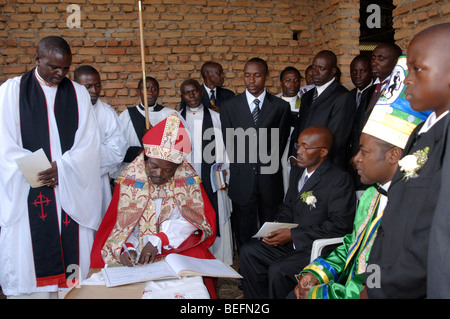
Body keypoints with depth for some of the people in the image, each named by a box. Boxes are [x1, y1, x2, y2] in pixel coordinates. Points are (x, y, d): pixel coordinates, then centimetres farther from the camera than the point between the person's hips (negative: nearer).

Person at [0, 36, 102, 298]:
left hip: (72, 192, 1)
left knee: (74, 252, 2)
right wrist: (37, 170, -14)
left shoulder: (79, 93, 9)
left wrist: (62, 167, -14)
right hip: (28, 193, -1)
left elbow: (88, 142, 2)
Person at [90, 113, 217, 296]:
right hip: (136, 249, 0)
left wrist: (158, 240, -20)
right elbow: (124, 222, 0)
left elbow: (189, 221, -7)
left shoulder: (187, 179, -1)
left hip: (178, 248, 1)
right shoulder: (130, 179, 1)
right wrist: (129, 248, -20)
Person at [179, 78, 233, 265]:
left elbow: (224, 147, 5)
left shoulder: (216, 118, 7)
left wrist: (225, 172, -4)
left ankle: (217, 260, 14)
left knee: (215, 221, 1)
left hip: (212, 180, -1)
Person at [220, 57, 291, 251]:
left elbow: (280, 143, 4)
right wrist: (244, 168, 1)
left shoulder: (281, 107, 5)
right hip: (242, 182, 0)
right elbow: (230, 145, 4)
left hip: (270, 182, 0)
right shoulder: (229, 106, 5)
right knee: (244, 235, 7)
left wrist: (267, 166, -2)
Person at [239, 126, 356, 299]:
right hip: (292, 242, 9)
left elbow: (340, 225, -20)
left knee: (278, 270, -26)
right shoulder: (297, 171, 12)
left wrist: (293, 234, -21)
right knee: (248, 251, -1)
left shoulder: (340, 179, -14)